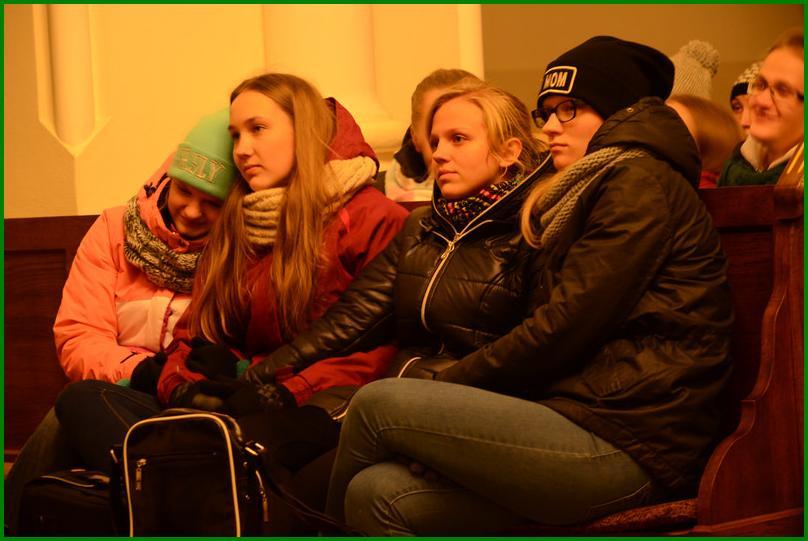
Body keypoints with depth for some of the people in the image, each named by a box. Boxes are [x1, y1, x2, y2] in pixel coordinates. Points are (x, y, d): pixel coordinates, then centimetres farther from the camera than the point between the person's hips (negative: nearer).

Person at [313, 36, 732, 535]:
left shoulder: (640, 183, -4)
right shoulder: (587, 195, 26)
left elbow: (563, 329, -12)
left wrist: (449, 382, -3)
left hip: (624, 445, -8)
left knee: (378, 404, -12)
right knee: (379, 493, -9)